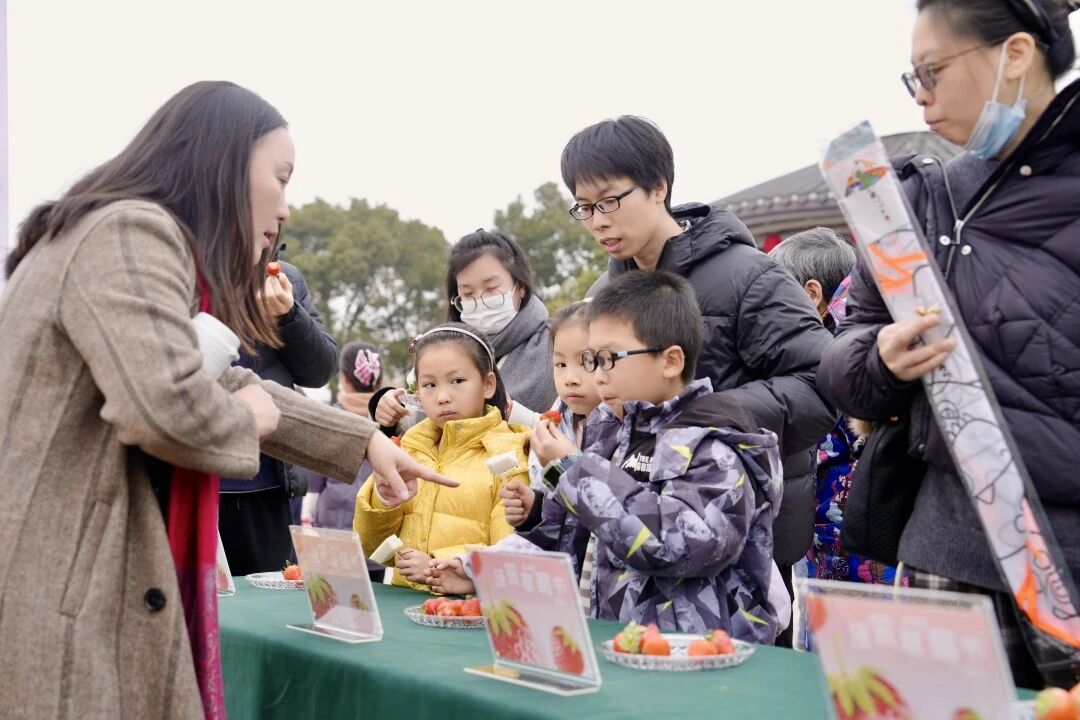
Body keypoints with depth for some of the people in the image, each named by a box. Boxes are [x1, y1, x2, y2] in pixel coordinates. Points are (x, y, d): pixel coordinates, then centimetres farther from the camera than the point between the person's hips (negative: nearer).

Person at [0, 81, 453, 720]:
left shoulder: (149, 242, 19)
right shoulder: (128, 233, -15)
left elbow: (229, 388, 25)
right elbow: (167, 406, -30)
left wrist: (366, 441, 25)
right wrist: (249, 420, -8)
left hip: (102, 588, 10)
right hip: (56, 595, -10)